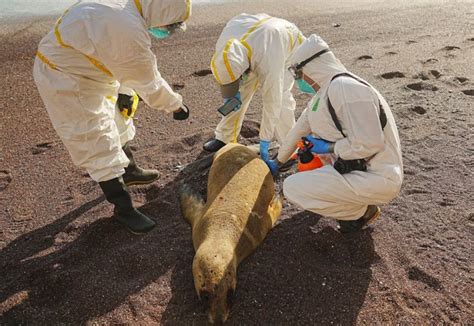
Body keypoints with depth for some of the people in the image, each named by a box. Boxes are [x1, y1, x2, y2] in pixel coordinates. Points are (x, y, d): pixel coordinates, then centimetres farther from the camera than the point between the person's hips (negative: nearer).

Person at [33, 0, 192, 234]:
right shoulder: (130, 32, -33)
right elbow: (149, 83, -22)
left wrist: (124, 91, 2)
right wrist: (177, 106, -8)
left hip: (79, 72, 10)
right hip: (65, 82, -10)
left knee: (115, 124, 23)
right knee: (99, 145, -5)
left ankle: (129, 171, 45)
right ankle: (123, 209, 8)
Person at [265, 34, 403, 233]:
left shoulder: (344, 88, -21)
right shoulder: (324, 93, 10)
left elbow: (369, 144, -27)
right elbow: (300, 129, 21)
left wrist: (329, 148, -13)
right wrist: (278, 162, 31)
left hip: (378, 178, -10)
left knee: (292, 187, -15)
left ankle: (361, 211, 0)